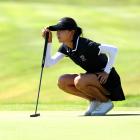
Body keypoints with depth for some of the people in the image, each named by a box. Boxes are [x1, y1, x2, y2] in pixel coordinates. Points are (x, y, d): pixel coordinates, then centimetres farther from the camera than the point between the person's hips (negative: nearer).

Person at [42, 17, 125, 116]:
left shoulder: (85, 45, -26)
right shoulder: (65, 48, -1)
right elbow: (49, 63, -7)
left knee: (79, 81, -32)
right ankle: (94, 100, 5)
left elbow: (113, 50, -30)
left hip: (107, 78, -8)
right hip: (93, 76, 8)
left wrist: (107, 72, -24)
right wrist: (48, 42, -14)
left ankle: (106, 102, -8)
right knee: (62, 82, -8)